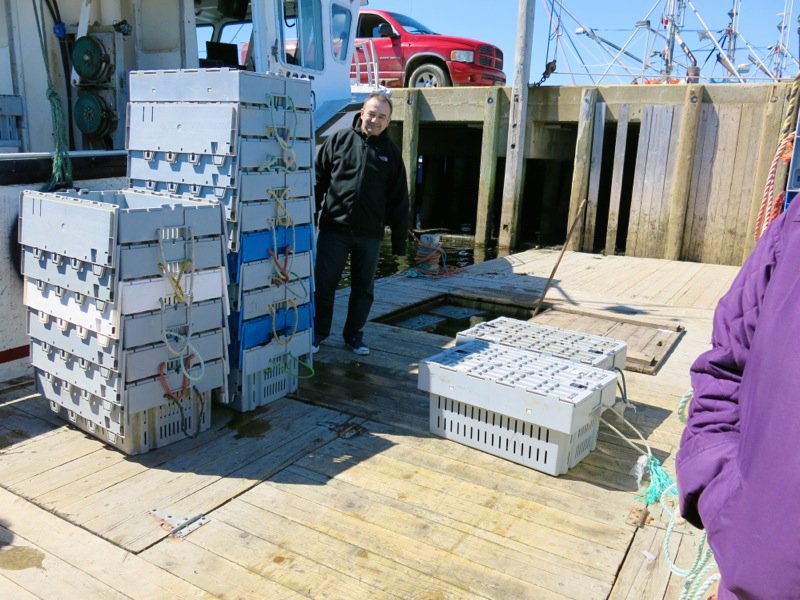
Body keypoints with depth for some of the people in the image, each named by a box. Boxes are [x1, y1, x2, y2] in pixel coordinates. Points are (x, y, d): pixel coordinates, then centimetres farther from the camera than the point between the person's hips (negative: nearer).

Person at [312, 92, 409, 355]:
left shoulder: (391, 153, 6)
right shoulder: (339, 140, 2)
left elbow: (399, 201, 7)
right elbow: (318, 180, 4)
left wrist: (399, 240, 4)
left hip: (370, 234, 2)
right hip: (333, 228, -1)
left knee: (363, 288, 10)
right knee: (324, 284, 5)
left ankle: (354, 335, 26)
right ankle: (318, 333, 21)